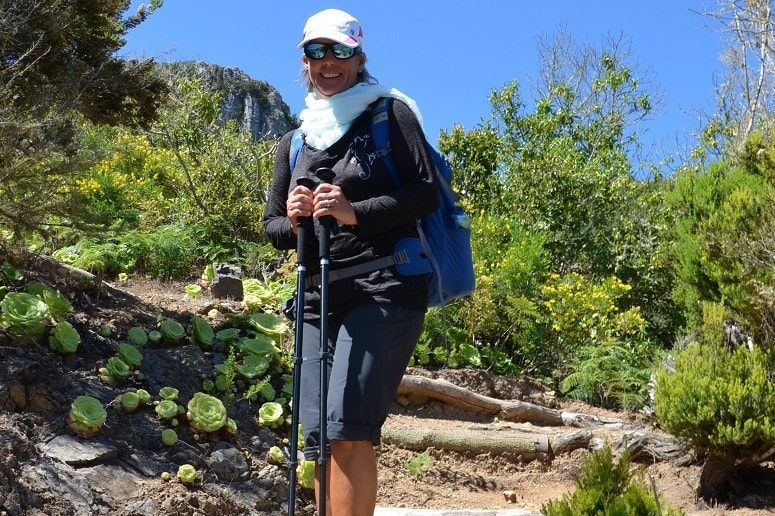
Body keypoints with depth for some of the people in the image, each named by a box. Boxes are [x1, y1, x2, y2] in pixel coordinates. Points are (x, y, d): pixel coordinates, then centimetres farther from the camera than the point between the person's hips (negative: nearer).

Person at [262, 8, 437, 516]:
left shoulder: (390, 114, 3)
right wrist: (294, 222, -6)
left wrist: (354, 213, -19)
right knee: (319, 435, 3)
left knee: (348, 427, -19)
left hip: (385, 289, -6)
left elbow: (427, 193, -6)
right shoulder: (295, 141, 18)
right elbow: (272, 224, 18)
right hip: (319, 298, 6)